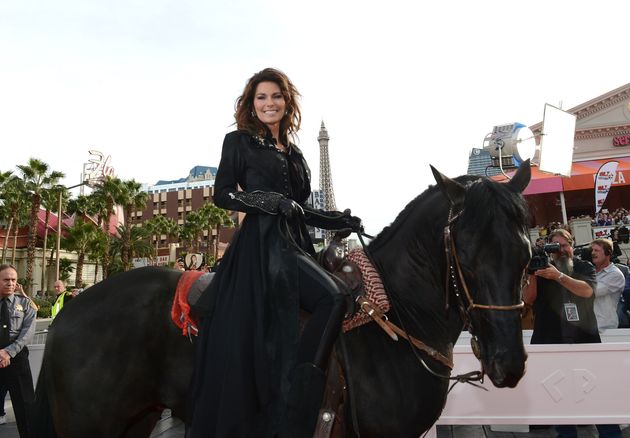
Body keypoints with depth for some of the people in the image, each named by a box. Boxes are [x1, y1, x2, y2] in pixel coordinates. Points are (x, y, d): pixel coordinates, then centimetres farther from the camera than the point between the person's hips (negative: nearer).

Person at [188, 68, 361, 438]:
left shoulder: (294, 153, 24)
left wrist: (343, 221, 11)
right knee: (332, 298, -24)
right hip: (263, 244, -7)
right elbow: (222, 194, -1)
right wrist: (268, 200, -15)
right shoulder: (239, 142, 7)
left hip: (296, 245, 7)